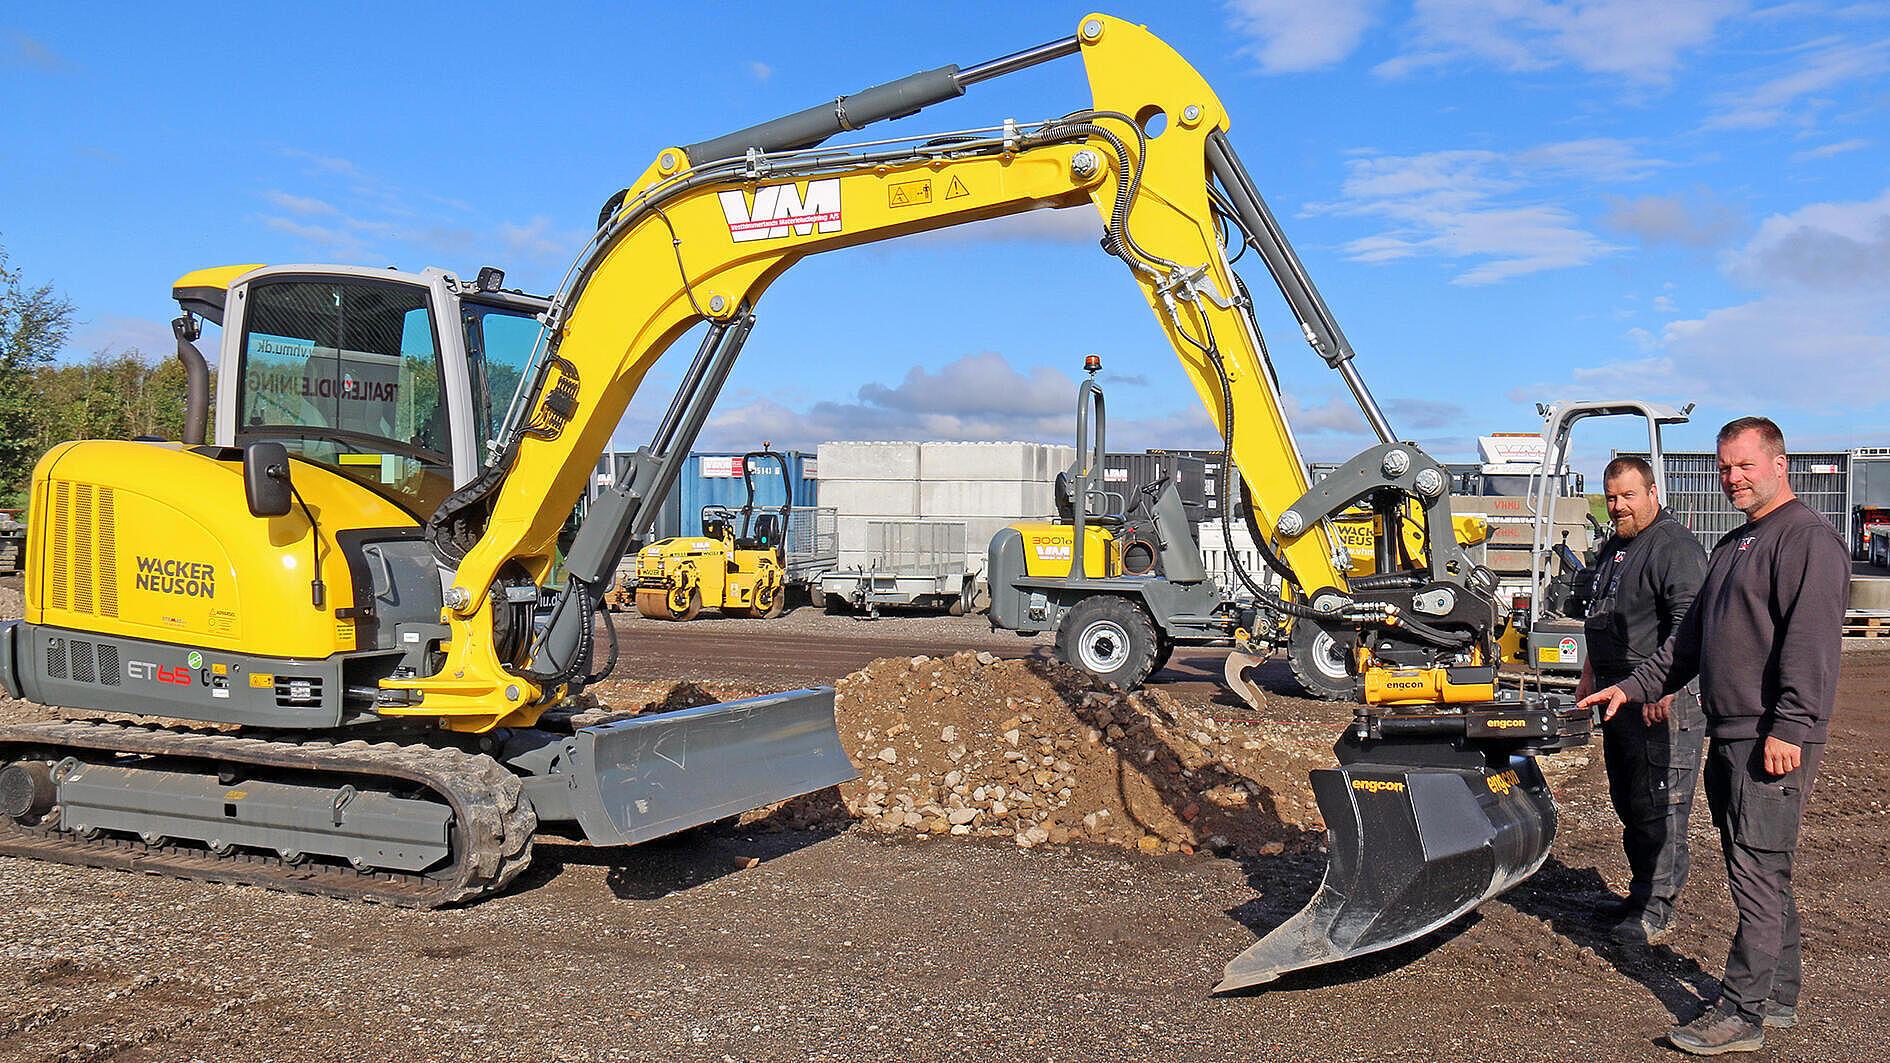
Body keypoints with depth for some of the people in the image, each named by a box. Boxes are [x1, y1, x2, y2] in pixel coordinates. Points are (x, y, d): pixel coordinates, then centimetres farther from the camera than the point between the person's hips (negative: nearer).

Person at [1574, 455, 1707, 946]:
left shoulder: (1675, 546, -13)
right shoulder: (1613, 547, 18)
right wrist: (1589, 676, 29)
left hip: (1664, 702, -10)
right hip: (1619, 697, 10)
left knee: (1659, 805, -6)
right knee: (1628, 803, 15)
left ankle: (1654, 910, 0)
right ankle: (1643, 892, 26)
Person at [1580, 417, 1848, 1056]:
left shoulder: (1806, 538, -10)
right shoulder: (1735, 545, 21)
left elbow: (1811, 642, -20)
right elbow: (1692, 637, 26)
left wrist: (1789, 727, -25)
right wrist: (1634, 688, 21)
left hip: (1773, 745, -10)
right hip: (1729, 738, 10)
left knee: (1758, 877, -5)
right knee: (1762, 875, 16)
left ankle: (1741, 1014, 0)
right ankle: (1778, 997, 26)